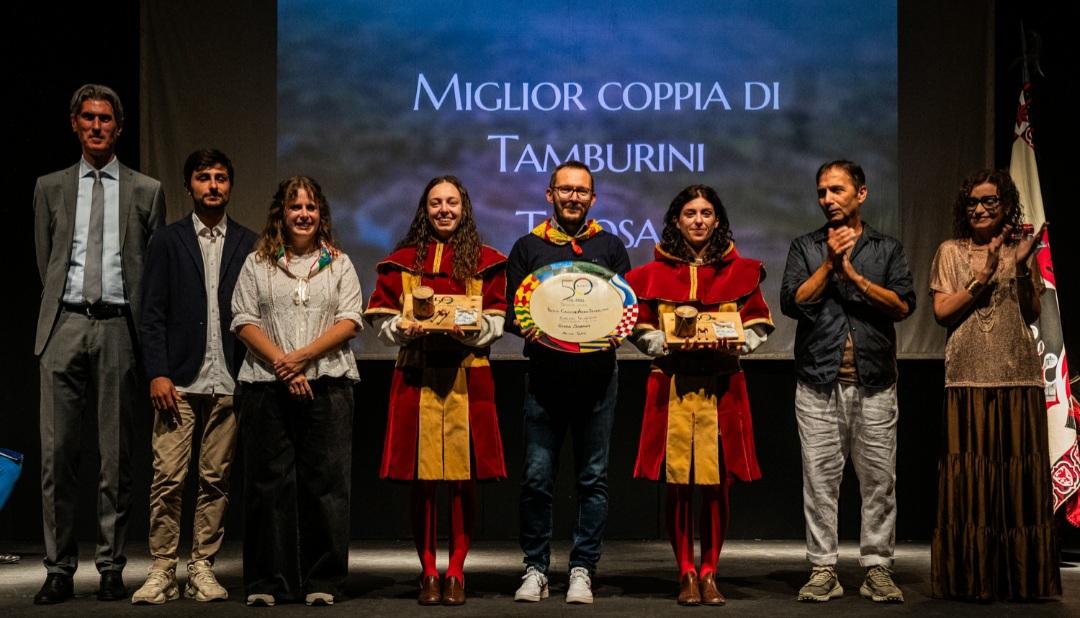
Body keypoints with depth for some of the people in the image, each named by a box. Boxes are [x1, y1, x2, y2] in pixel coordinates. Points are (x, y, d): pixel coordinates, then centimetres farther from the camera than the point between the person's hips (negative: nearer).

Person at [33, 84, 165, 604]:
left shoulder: (146, 191, 10)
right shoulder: (50, 188, 14)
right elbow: (45, 262, 16)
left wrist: (140, 326, 4)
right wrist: (64, 306, 11)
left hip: (118, 329, -1)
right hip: (64, 327, 1)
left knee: (116, 454, 1)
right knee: (58, 452, -2)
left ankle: (112, 568, 8)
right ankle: (59, 570, 4)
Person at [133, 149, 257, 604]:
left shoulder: (248, 244, 10)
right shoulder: (167, 241, 9)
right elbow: (153, 314, 3)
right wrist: (157, 373, -7)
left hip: (229, 381, 1)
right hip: (179, 380, -1)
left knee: (216, 480, 4)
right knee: (168, 478, -5)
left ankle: (202, 568, 11)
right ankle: (162, 570, 2)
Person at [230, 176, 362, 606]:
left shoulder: (339, 264, 12)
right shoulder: (258, 263, 11)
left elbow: (350, 322, 2)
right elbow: (244, 320, 3)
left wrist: (303, 356, -11)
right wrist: (281, 363, -11)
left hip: (327, 384, 0)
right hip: (267, 386, 0)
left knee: (325, 481, -1)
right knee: (269, 482, 1)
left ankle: (323, 582, 5)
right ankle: (267, 582, 8)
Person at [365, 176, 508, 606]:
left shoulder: (486, 261, 10)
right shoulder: (402, 261, 12)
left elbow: (495, 323, 6)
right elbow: (383, 323, 8)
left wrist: (471, 329, -14)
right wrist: (404, 328, -13)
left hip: (468, 377, 0)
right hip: (416, 376, 0)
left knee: (464, 478, -1)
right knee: (421, 479, -1)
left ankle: (456, 573, 7)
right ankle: (428, 573, 8)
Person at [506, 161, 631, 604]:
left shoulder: (610, 247, 14)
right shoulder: (528, 247, 12)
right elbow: (511, 311, 9)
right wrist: (527, 330, -12)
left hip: (597, 373, 1)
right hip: (545, 374, 0)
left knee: (593, 478, 1)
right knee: (537, 477, -3)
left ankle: (583, 570, 9)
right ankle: (535, 568, 8)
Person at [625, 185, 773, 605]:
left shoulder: (740, 270, 9)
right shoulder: (654, 272, 8)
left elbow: (758, 326, 8)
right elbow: (641, 330, 7)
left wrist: (733, 345, -12)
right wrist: (671, 345, -11)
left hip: (722, 386, 0)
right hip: (671, 386, 0)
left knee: (716, 484, 0)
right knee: (677, 483, -1)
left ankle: (709, 574, 10)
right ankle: (686, 574, 8)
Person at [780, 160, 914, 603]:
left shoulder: (887, 248, 11)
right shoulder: (806, 247, 12)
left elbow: (903, 305, -3)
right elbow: (791, 302, -2)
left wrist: (853, 275, -8)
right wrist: (830, 263, -7)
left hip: (874, 382, 0)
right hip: (818, 382, 0)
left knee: (878, 478, 0)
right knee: (820, 477, 0)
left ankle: (877, 568, 7)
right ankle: (823, 571, 6)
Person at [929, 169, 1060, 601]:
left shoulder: (1019, 251, 12)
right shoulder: (951, 252, 7)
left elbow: (1033, 314, 5)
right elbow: (942, 311, -2)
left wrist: (1023, 268, -9)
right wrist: (983, 276, -11)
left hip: (1017, 375, 2)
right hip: (969, 376, -2)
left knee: (1018, 470, -1)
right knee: (970, 472, -5)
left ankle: (1018, 577, 5)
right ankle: (972, 577, -1)